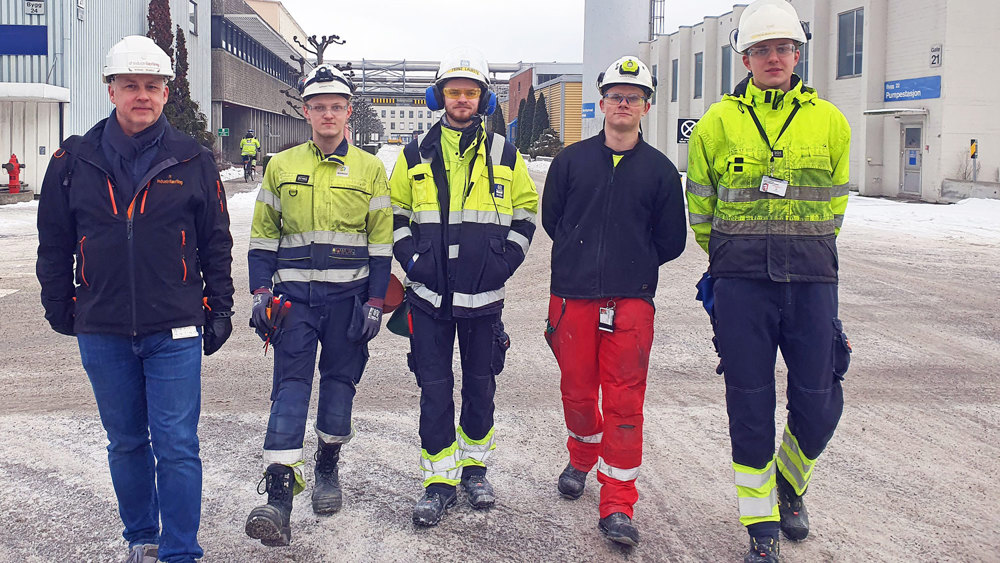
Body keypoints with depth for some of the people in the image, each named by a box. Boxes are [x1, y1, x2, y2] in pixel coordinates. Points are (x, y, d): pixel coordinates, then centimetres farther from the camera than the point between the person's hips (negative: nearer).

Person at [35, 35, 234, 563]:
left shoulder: (193, 161, 0)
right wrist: (59, 306, 12)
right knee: (126, 443, 15)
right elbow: (54, 243, 11)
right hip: (102, 332, 2)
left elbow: (217, 243, 6)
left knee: (176, 446, -1)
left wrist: (219, 310, 5)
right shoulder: (73, 161, 3)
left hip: (174, 331, -2)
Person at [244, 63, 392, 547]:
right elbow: (263, 235, 11)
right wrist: (261, 291, 2)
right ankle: (278, 496, -14)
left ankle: (328, 469, 29)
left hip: (349, 294, 0)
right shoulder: (281, 166, 8)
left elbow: (381, 241, 4)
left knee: (339, 381, 8)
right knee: (290, 385, -9)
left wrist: (375, 300, -3)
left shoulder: (370, 169, 4)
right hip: (295, 293, 0)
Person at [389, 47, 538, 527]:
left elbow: (526, 213, 12)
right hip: (429, 294, 0)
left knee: (480, 385, 11)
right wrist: (409, 257, -1)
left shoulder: (505, 155, 5)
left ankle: (475, 468, 29)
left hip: (484, 295, 0)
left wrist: (506, 259, -1)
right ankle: (439, 481, 12)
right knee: (434, 388, 2)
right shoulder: (416, 155, 5)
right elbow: (394, 213, 13)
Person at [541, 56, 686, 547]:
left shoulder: (659, 169, 5)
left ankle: (618, 507, 2)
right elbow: (551, 218, 14)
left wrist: (634, 265, 10)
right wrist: (584, 257, 12)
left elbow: (671, 241, 10)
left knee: (624, 401, -3)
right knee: (577, 391, 11)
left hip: (631, 303, -1)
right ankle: (582, 459, 40)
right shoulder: (572, 160, 7)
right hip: (573, 298, 1)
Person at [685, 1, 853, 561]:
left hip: (812, 283, 1)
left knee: (819, 405, 3)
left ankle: (789, 485, 35)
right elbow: (701, 206, 14)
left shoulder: (829, 121, 6)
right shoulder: (719, 122, 3)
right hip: (741, 284, -1)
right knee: (750, 407, 2)